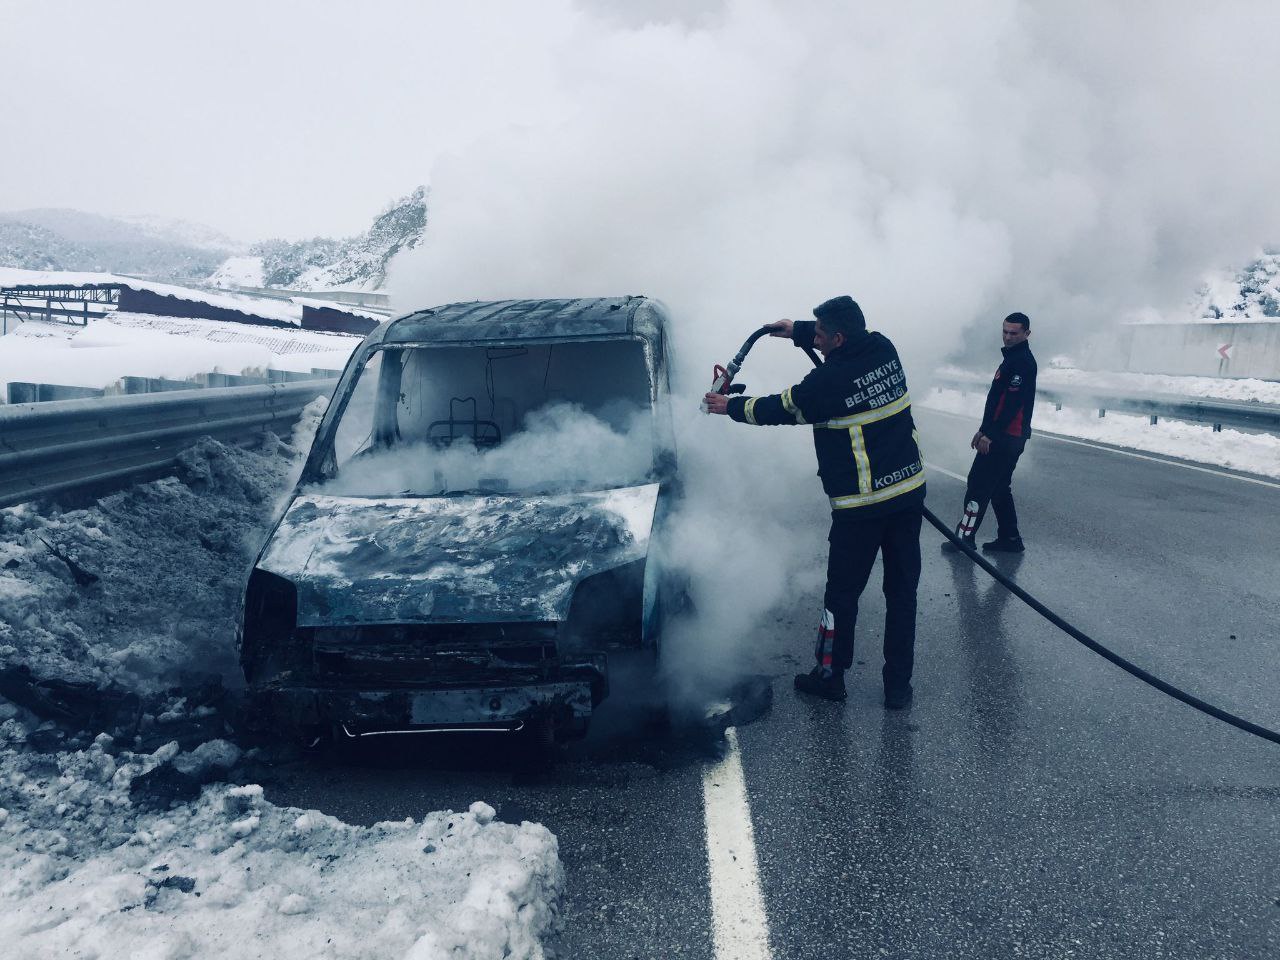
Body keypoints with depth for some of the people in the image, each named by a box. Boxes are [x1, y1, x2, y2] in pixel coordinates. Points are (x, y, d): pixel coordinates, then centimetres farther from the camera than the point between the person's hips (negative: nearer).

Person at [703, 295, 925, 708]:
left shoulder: (828, 381, -17)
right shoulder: (883, 348, 1)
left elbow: (779, 409, -2)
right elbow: (850, 339, 25)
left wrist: (730, 406, 13)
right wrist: (799, 331, 28)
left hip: (860, 506, -6)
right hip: (910, 489, 6)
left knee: (842, 592, 10)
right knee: (902, 590, 12)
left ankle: (830, 674, 24)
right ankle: (899, 685, 19)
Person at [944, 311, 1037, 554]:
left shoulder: (1023, 361, -15)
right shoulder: (1012, 358, 17)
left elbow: (1013, 402, -22)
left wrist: (990, 434, -23)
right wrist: (984, 430, 21)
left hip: (1007, 437, -10)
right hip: (1004, 436, 10)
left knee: (978, 484, -6)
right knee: (1000, 488, 14)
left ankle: (965, 537, -2)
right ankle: (1010, 538, 19)